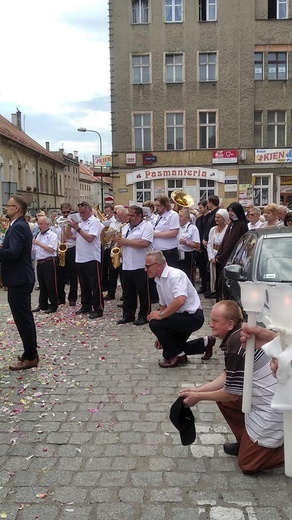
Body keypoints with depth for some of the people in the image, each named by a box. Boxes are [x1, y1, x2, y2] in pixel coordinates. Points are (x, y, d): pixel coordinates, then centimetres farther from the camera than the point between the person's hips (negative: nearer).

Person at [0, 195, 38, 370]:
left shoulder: (17, 227, -18)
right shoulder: (21, 225, 14)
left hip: (18, 279, -11)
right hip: (22, 278, 11)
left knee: (22, 318, -3)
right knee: (25, 317, 16)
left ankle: (30, 357, 5)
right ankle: (31, 352, 26)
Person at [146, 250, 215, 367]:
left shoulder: (175, 275, -22)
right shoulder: (158, 280, 7)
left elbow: (180, 300, -36)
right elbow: (163, 305, 15)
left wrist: (160, 315, -25)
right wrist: (161, 336, 14)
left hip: (193, 317, -10)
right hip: (182, 317, 10)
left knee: (155, 323, -22)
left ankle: (177, 356, -5)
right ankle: (205, 344, 29)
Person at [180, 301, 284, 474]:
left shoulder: (235, 347, -26)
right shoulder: (237, 336, 4)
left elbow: (232, 394, -17)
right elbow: (228, 376, 11)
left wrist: (198, 397, -5)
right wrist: (199, 389, 5)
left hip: (272, 409, -9)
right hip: (269, 398, 9)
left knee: (247, 463, 3)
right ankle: (246, 442, 24)